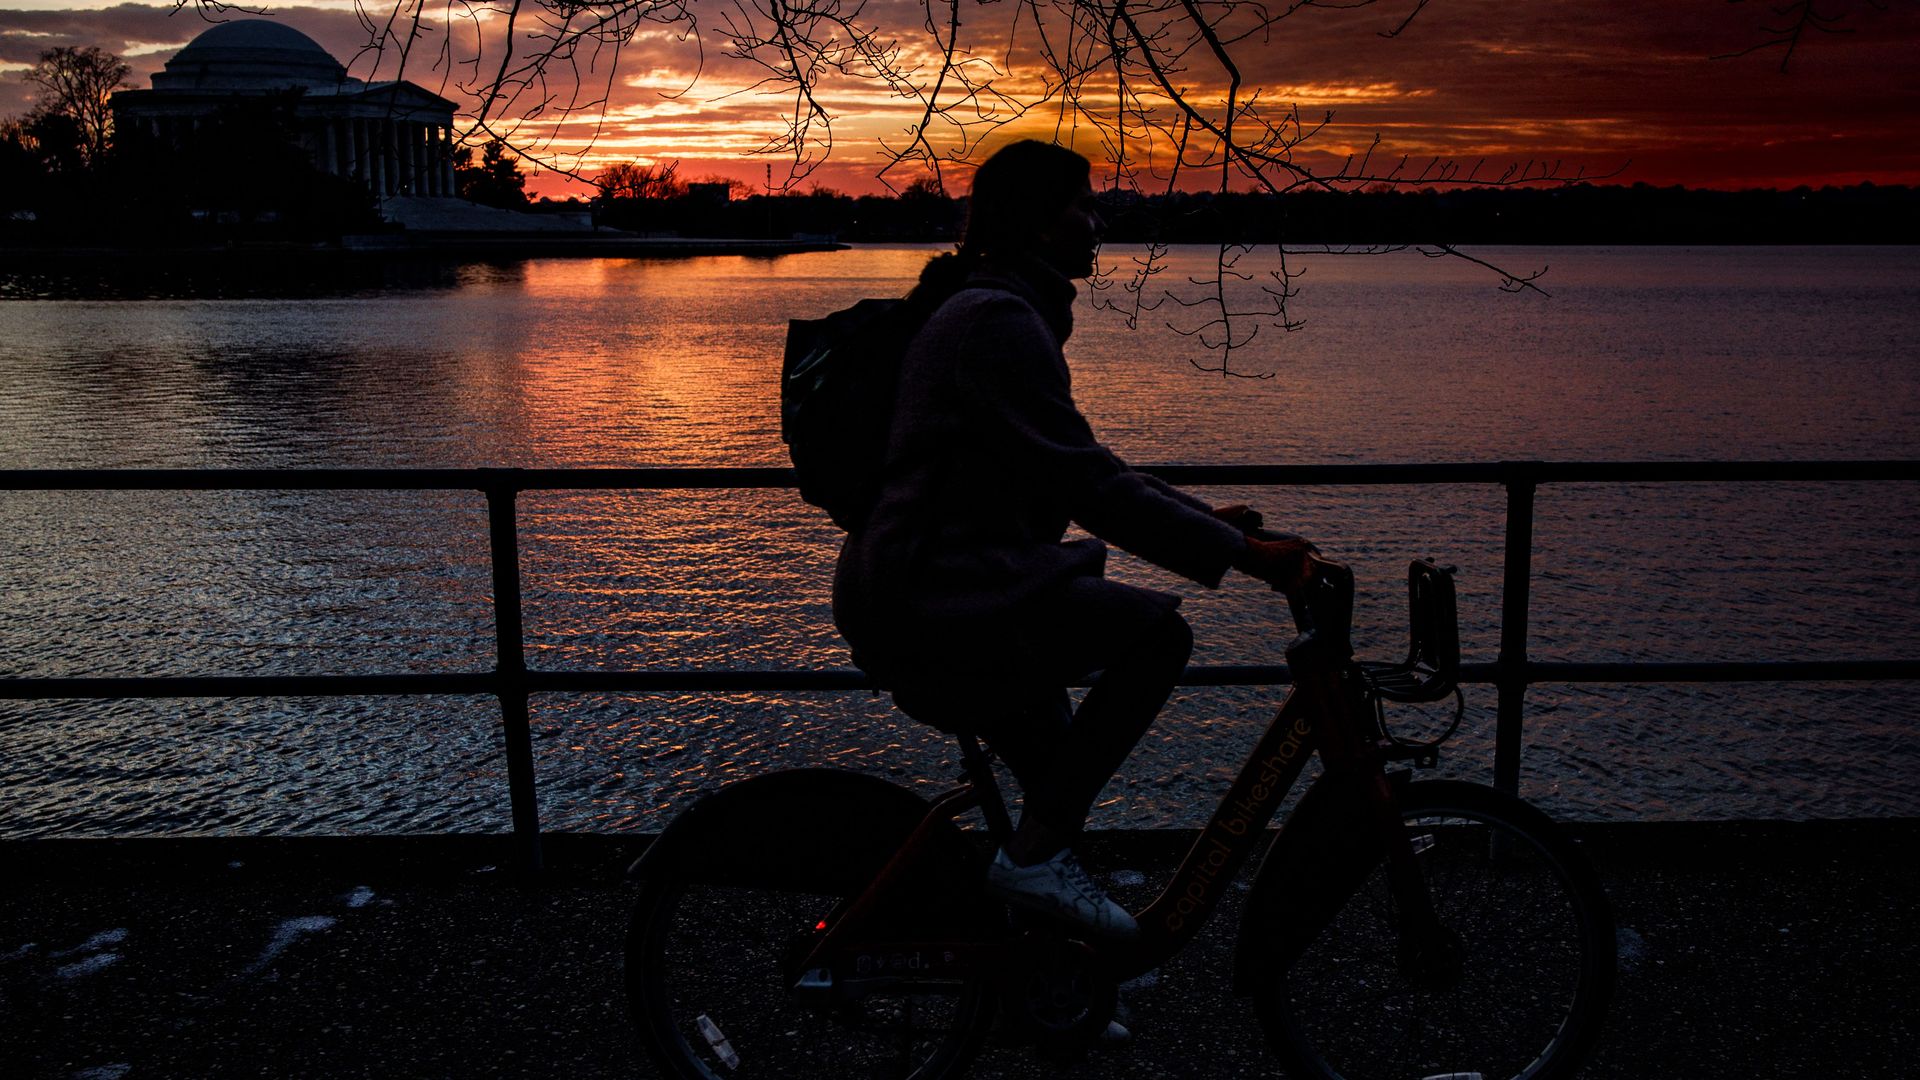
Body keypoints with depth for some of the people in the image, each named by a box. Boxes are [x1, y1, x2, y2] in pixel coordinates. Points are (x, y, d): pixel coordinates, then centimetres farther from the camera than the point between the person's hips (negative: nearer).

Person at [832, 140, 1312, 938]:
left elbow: (1078, 468, 22)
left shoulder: (998, 310, 18)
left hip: (919, 598, 11)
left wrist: (1204, 518, 17)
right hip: (930, 601, -11)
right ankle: (1035, 853, -9)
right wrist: (1236, 552, -18)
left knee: (1062, 775, 22)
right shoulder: (997, 319, -15)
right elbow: (1085, 483, -21)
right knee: (1156, 631, -19)